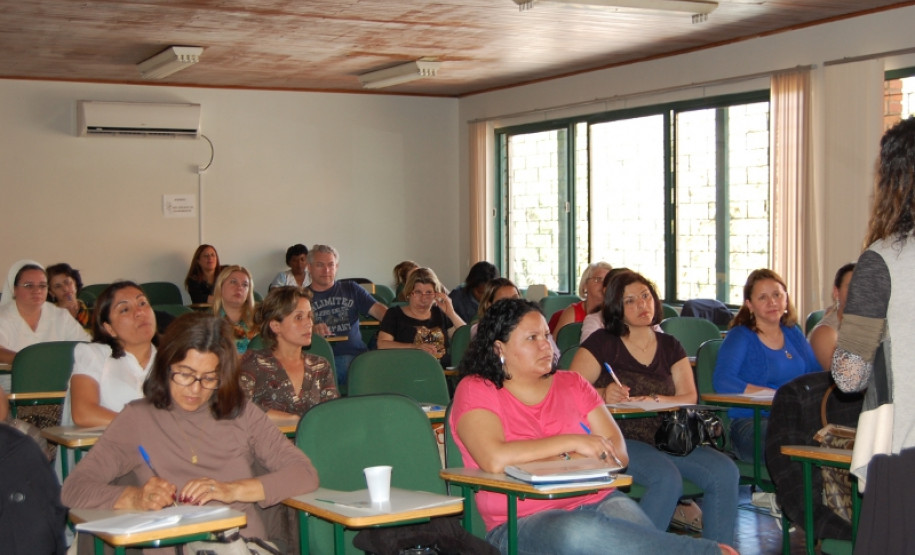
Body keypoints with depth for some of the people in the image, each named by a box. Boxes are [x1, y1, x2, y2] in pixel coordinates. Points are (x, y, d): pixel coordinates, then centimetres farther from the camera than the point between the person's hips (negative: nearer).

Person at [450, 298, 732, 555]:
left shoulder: (571, 383, 17)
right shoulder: (475, 390, 3)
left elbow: (618, 453, 9)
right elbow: (495, 459, -16)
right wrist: (572, 443, -11)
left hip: (595, 500, 4)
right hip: (523, 522, -4)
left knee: (633, 528, -34)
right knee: (580, 532, -38)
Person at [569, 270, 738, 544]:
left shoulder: (670, 347, 18)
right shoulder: (602, 343, 5)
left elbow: (689, 398, 6)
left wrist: (653, 401, -13)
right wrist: (603, 395, -25)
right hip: (619, 439, -5)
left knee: (725, 472, -18)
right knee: (668, 478, -32)